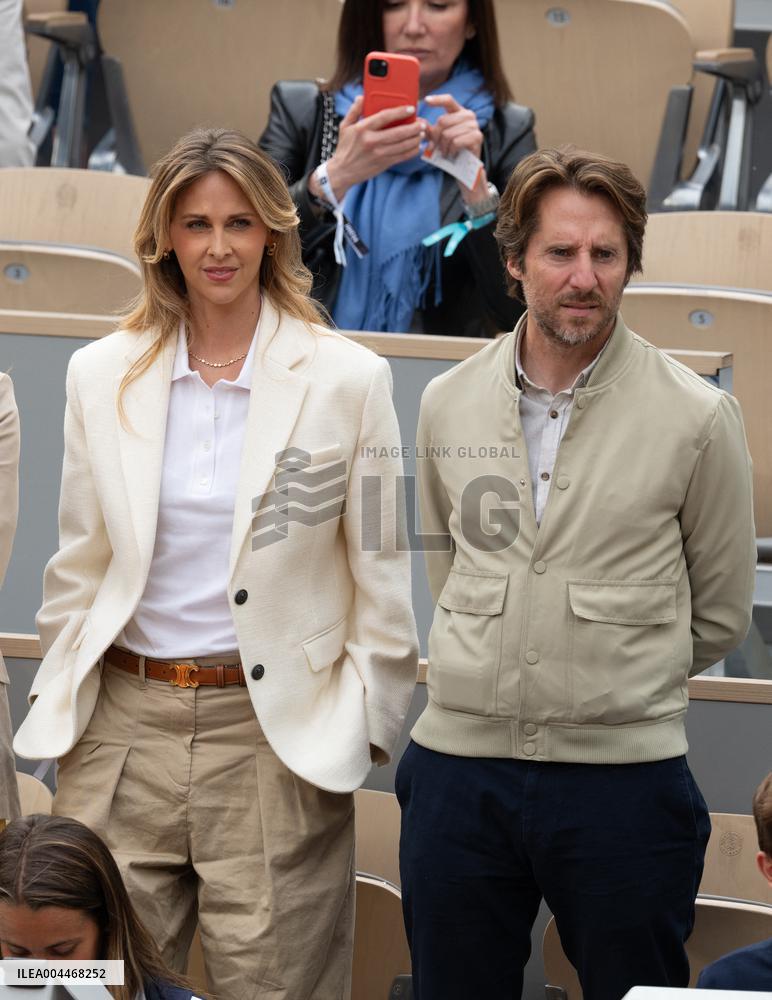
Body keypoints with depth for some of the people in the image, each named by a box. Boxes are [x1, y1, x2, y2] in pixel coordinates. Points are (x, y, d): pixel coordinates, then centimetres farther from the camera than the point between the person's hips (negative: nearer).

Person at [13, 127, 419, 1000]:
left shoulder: (348, 378, -1)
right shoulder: (102, 375, 7)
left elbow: (381, 573, 3)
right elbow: (78, 564, 14)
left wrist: (368, 721, 1)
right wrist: (62, 707, 13)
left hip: (277, 727, -2)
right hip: (124, 722, 3)